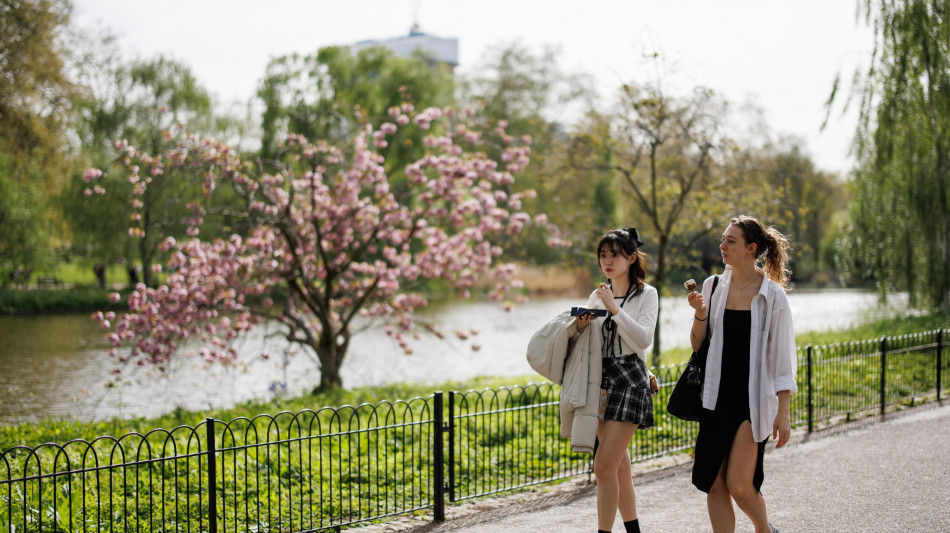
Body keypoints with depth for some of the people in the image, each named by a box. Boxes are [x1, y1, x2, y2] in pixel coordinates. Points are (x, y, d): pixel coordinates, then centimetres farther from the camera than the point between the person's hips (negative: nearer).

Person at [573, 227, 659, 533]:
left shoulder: (646, 294, -2)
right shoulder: (598, 296, 13)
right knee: (619, 465, 13)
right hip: (602, 381, 6)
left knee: (604, 465, -14)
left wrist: (615, 308, -21)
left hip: (630, 381, -6)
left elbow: (643, 339, -15)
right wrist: (581, 327, -6)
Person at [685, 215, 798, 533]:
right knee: (715, 486, 3)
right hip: (717, 396, 4)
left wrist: (783, 413, -10)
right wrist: (699, 313, -8)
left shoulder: (772, 295, -5)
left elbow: (782, 357, -5)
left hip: (754, 399, -4)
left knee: (739, 485, -7)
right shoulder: (714, 287, 6)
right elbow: (698, 346, 11)